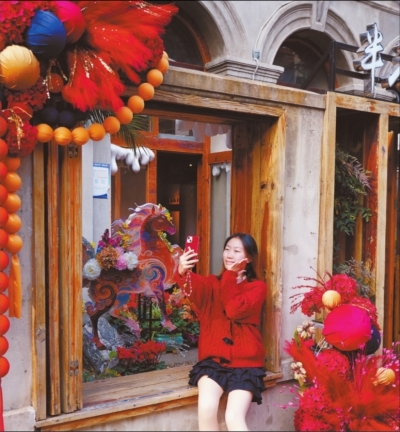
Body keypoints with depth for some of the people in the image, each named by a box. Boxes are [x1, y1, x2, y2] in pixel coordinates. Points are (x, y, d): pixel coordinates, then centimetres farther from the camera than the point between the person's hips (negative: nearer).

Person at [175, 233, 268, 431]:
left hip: (245, 362, -1)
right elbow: (195, 288, -17)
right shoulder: (212, 283, 9)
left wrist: (230, 277, -10)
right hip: (213, 359, 2)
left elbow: (234, 311, -16)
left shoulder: (257, 287, 4)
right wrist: (183, 272, -39)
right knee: (206, 408, -23)